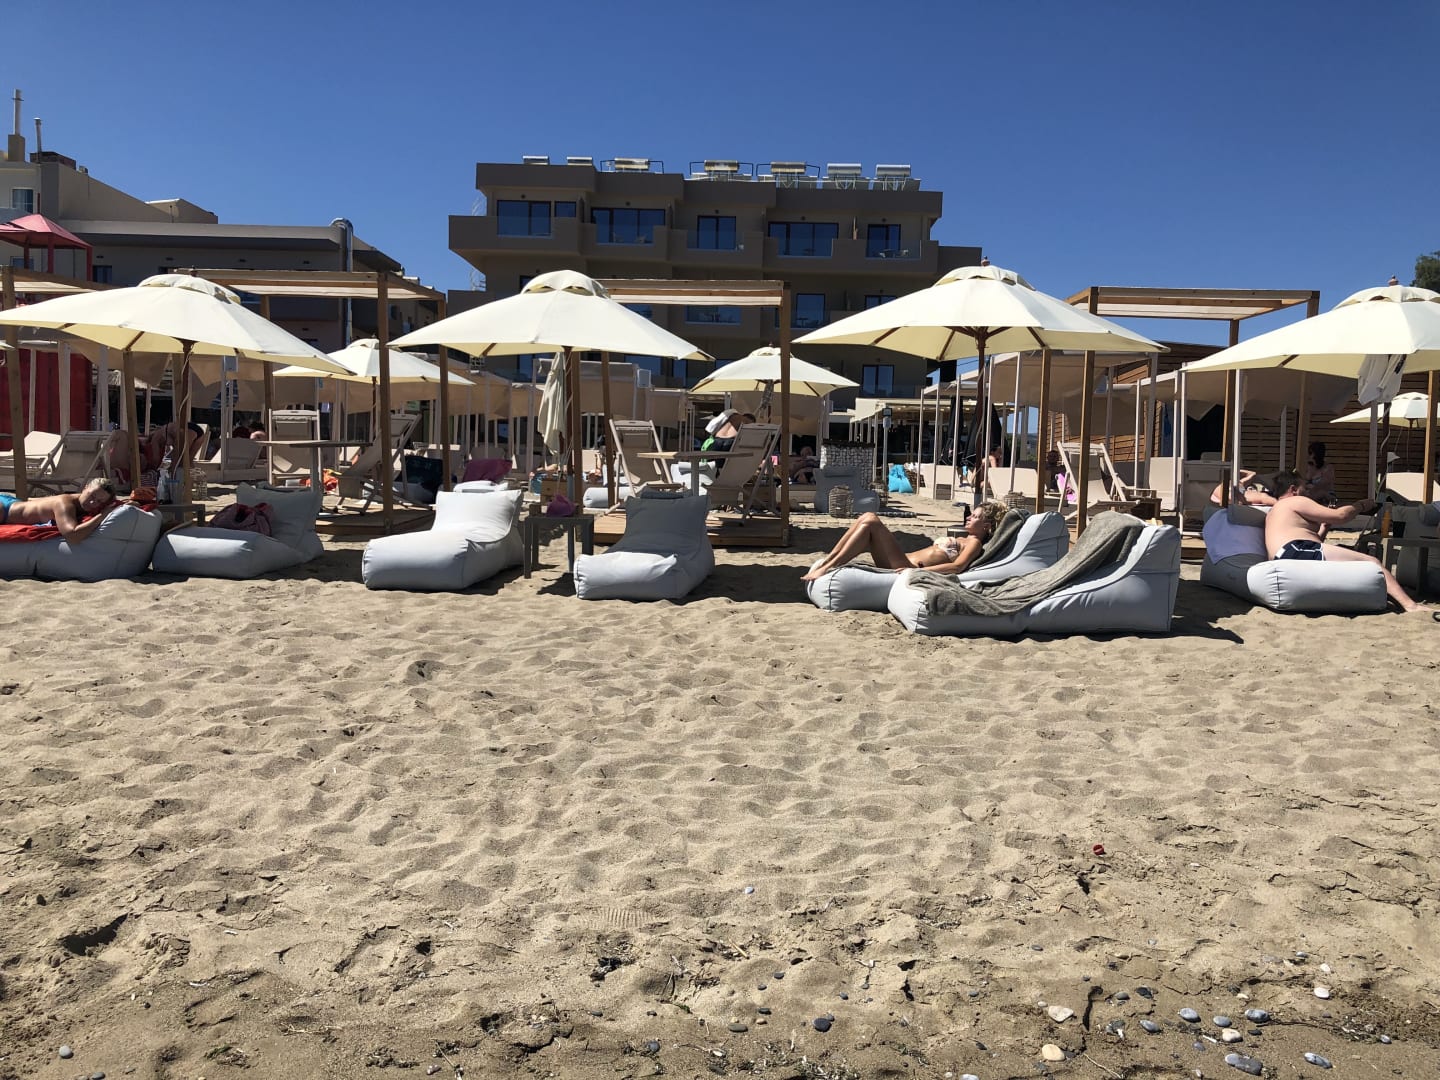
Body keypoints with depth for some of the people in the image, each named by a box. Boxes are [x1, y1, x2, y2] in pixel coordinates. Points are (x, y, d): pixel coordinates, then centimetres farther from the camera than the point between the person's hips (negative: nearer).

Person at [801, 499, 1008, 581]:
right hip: (904, 562, 8)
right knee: (868, 518, -5)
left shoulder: (974, 543, 4)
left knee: (870, 522, -19)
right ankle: (826, 562, -12)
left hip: (911, 569, -8)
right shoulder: (961, 541, 31)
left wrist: (918, 570, -25)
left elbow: (957, 567, -15)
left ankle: (827, 568, -23)